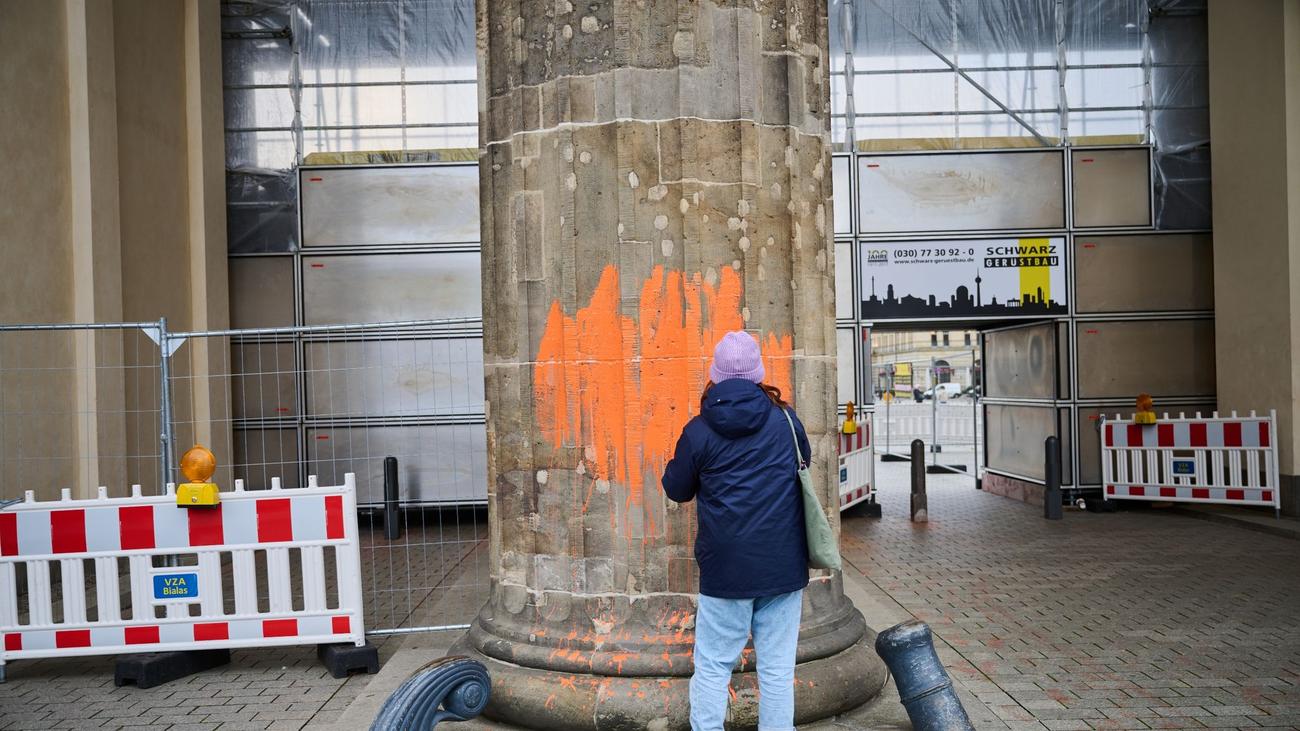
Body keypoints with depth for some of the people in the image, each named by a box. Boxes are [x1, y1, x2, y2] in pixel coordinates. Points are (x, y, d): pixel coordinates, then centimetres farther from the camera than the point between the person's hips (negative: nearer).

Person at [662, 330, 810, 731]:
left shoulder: (699, 431, -7)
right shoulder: (785, 419, 0)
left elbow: (677, 489, 6)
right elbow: (805, 460, 19)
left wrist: (674, 463, 23)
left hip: (726, 569, -2)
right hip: (784, 566, 2)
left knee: (712, 669, 9)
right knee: (778, 669, 9)